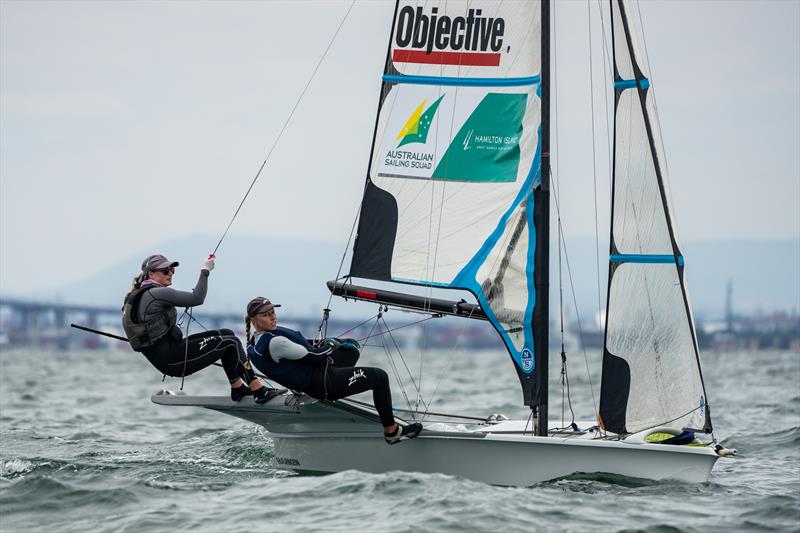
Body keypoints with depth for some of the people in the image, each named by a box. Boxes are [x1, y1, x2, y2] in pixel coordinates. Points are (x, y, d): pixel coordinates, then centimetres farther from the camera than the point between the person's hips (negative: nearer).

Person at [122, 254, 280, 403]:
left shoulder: (137, 296, 13)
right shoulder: (157, 293, -18)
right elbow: (197, 299, -18)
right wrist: (205, 271, -8)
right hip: (174, 360, -10)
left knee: (227, 334, 16)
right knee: (231, 342, -5)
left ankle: (238, 388, 19)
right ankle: (260, 391, -2)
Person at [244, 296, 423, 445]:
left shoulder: (254, 344, 0)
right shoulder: (275, 343, -30)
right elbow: (313, 356, -22)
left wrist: (319, 345, 13)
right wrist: (331, 344, -3)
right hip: (323, 385, -10)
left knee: (352, 345, 24)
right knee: (380, 377, -4)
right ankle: (391, 431, 4)